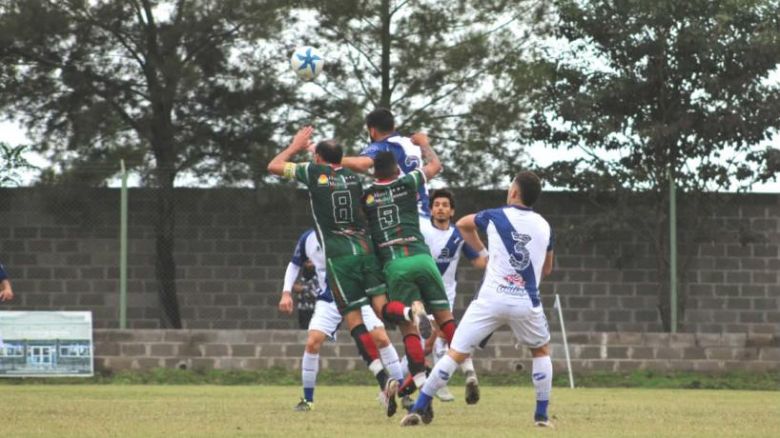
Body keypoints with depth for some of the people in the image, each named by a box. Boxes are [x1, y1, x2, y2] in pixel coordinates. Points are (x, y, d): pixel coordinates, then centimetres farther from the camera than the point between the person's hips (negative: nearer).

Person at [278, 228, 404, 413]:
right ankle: (307, 399, 1)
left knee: (381, 339, -12)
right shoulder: (308, 238, -2)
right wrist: (286, 292, 2)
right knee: (312, 342, -14)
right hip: (328, 300, 2)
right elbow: (294, 265, 13)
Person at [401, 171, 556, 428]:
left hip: (490, 300, -2)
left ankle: (419, 408, 0)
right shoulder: (544, 227, 10)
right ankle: (542, 415, 21)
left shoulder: (495, 217, 5)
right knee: (541, 351, 26)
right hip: (527, 303, 2)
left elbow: (463, 224, 27)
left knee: (456, 354, 3)